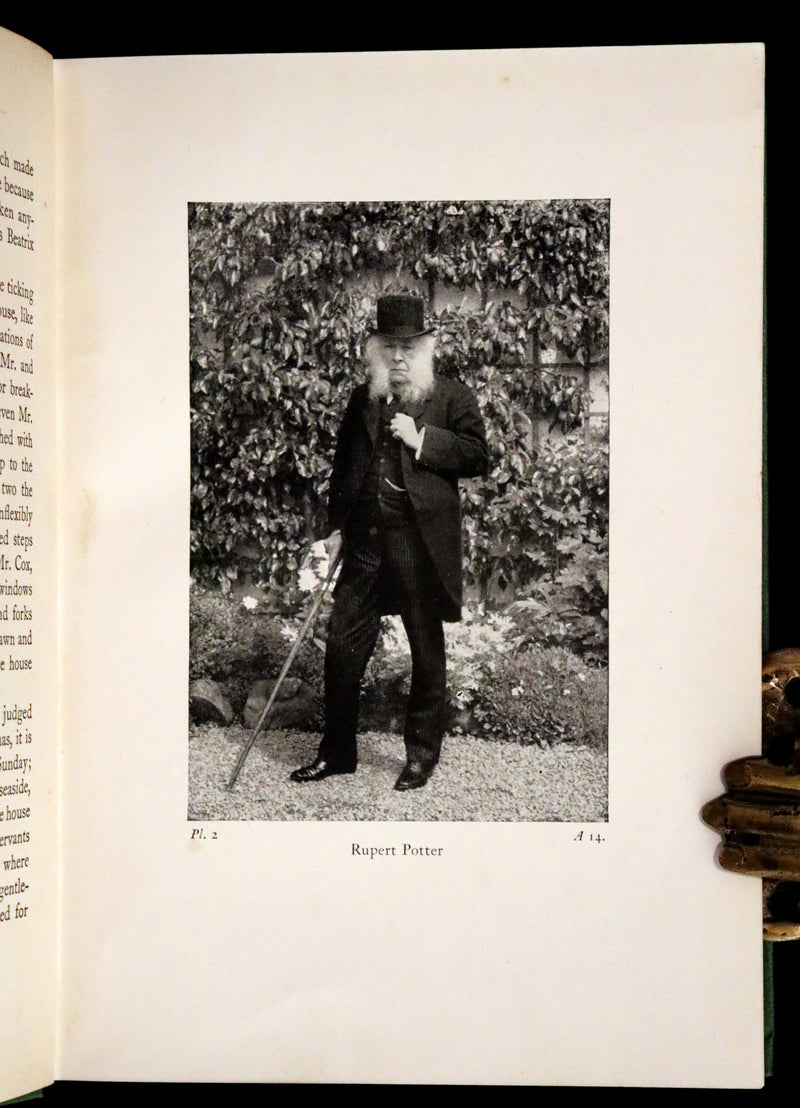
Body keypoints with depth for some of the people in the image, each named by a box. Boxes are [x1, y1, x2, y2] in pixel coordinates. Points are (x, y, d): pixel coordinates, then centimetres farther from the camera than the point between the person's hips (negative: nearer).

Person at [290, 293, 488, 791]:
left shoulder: (453, 397, 2)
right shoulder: (362, 400, 15)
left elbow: (477, 456, -6)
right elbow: (344, 466, 20)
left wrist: (422, 439, -14)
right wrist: (337, 528, 14)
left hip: (422, 543, -4)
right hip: (365, 544, 4)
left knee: (427, 654, 6)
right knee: (343, 645, 4)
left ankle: (423, 754, 19)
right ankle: (337, 751, 17)